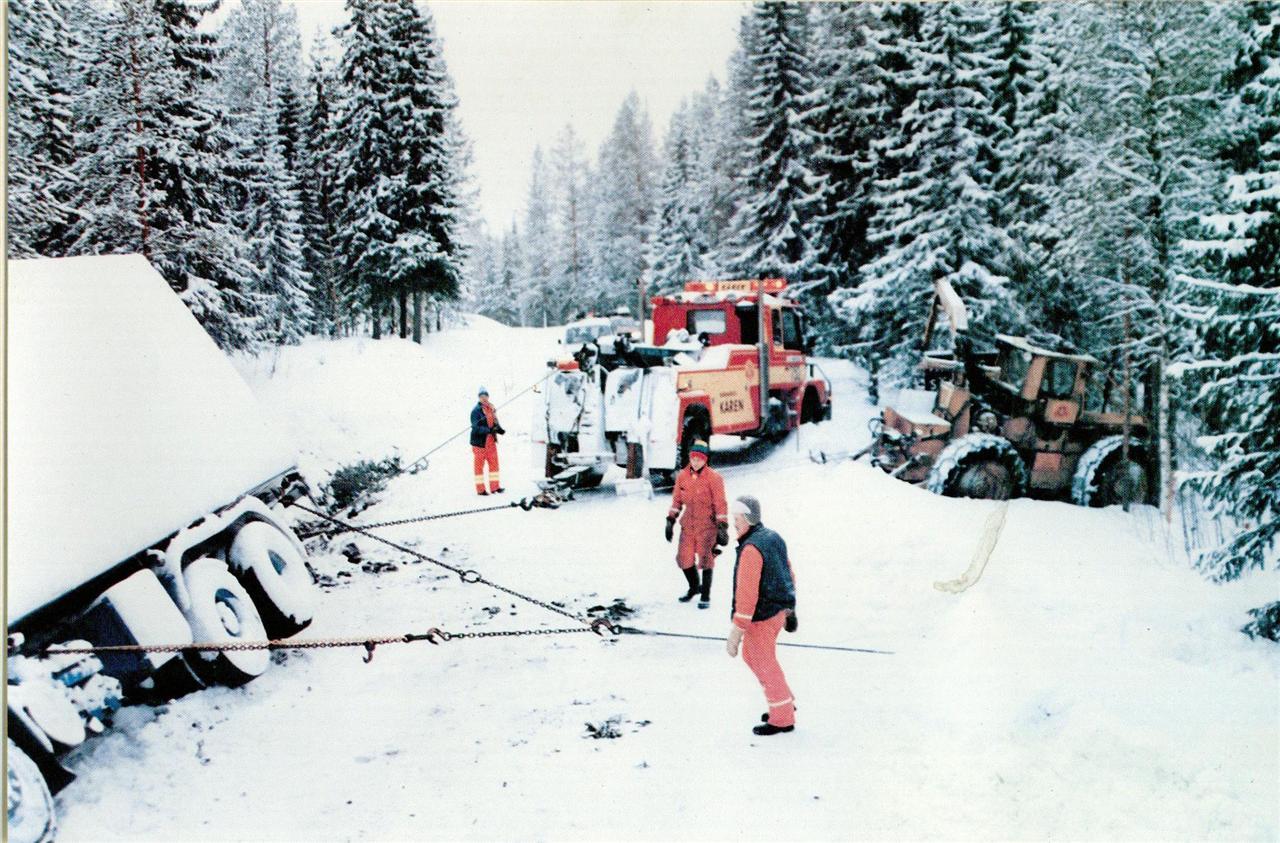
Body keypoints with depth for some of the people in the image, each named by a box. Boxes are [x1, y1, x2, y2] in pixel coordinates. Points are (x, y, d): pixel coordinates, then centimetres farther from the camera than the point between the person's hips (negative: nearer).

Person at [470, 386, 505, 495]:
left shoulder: (492, 409, 8)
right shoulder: (476, 411, -13)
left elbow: (495, 422, 17)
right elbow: (476, 428, -22)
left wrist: (499, 429, -5)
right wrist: (489, 430, -32)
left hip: (491, 441, 7)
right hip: (479, 442, -7)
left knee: (494, 463, 10)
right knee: (479, 465, 2)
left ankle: (495, 487, 18)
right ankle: (480, 489, 9)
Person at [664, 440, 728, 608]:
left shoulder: (713, 478, -12)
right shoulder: (682, 476, 2)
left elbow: (720, 504, -10)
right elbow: (677, 500, 11)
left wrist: (723, 527, -12)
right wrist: (670, 521, 9)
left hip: (707, 526, -5)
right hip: (688, 524, 5)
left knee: (705, 560, 0)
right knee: (684, 558, 10)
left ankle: (705, 596, 15)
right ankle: (694, 587, 35)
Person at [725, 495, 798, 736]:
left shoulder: (751, 548, -25)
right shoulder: (774, 538, 5)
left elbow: (747, 593, -27)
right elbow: (788, 573, 15)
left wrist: (737, 630, -24)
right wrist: (789, 607, 26)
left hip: (761, 616, -9)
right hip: (779, 608, 9)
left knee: (764, 664, 7)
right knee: (751, 655, 25)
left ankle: (782, 718, 21)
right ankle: (785, 703, 33)